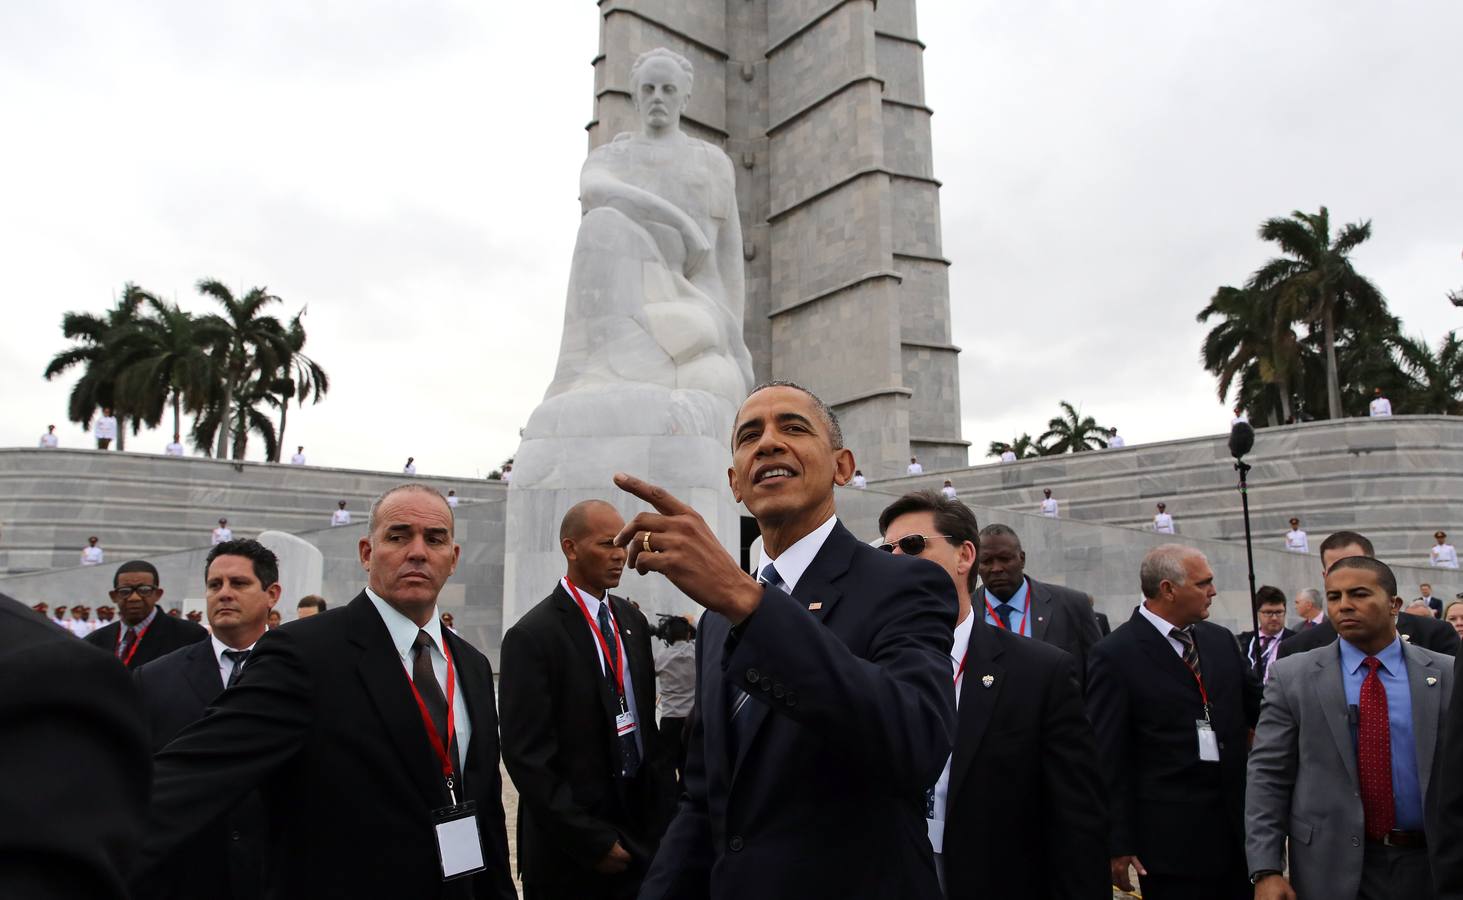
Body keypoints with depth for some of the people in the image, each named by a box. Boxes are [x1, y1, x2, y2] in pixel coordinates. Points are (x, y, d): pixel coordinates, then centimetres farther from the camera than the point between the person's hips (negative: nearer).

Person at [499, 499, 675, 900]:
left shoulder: (633, 621, 6)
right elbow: (527, 756, -15)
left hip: (643, 823, 5)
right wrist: (590, 841, -15)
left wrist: (664, 803, 5)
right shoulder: (531, 636, -13)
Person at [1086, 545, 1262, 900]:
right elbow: (1108, 759, -11)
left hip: (1237, 826, 6)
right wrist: (1118, 844, -11)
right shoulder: (1115, 655, -11)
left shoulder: (1221, 640, 8)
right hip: (1172, 837, -6)